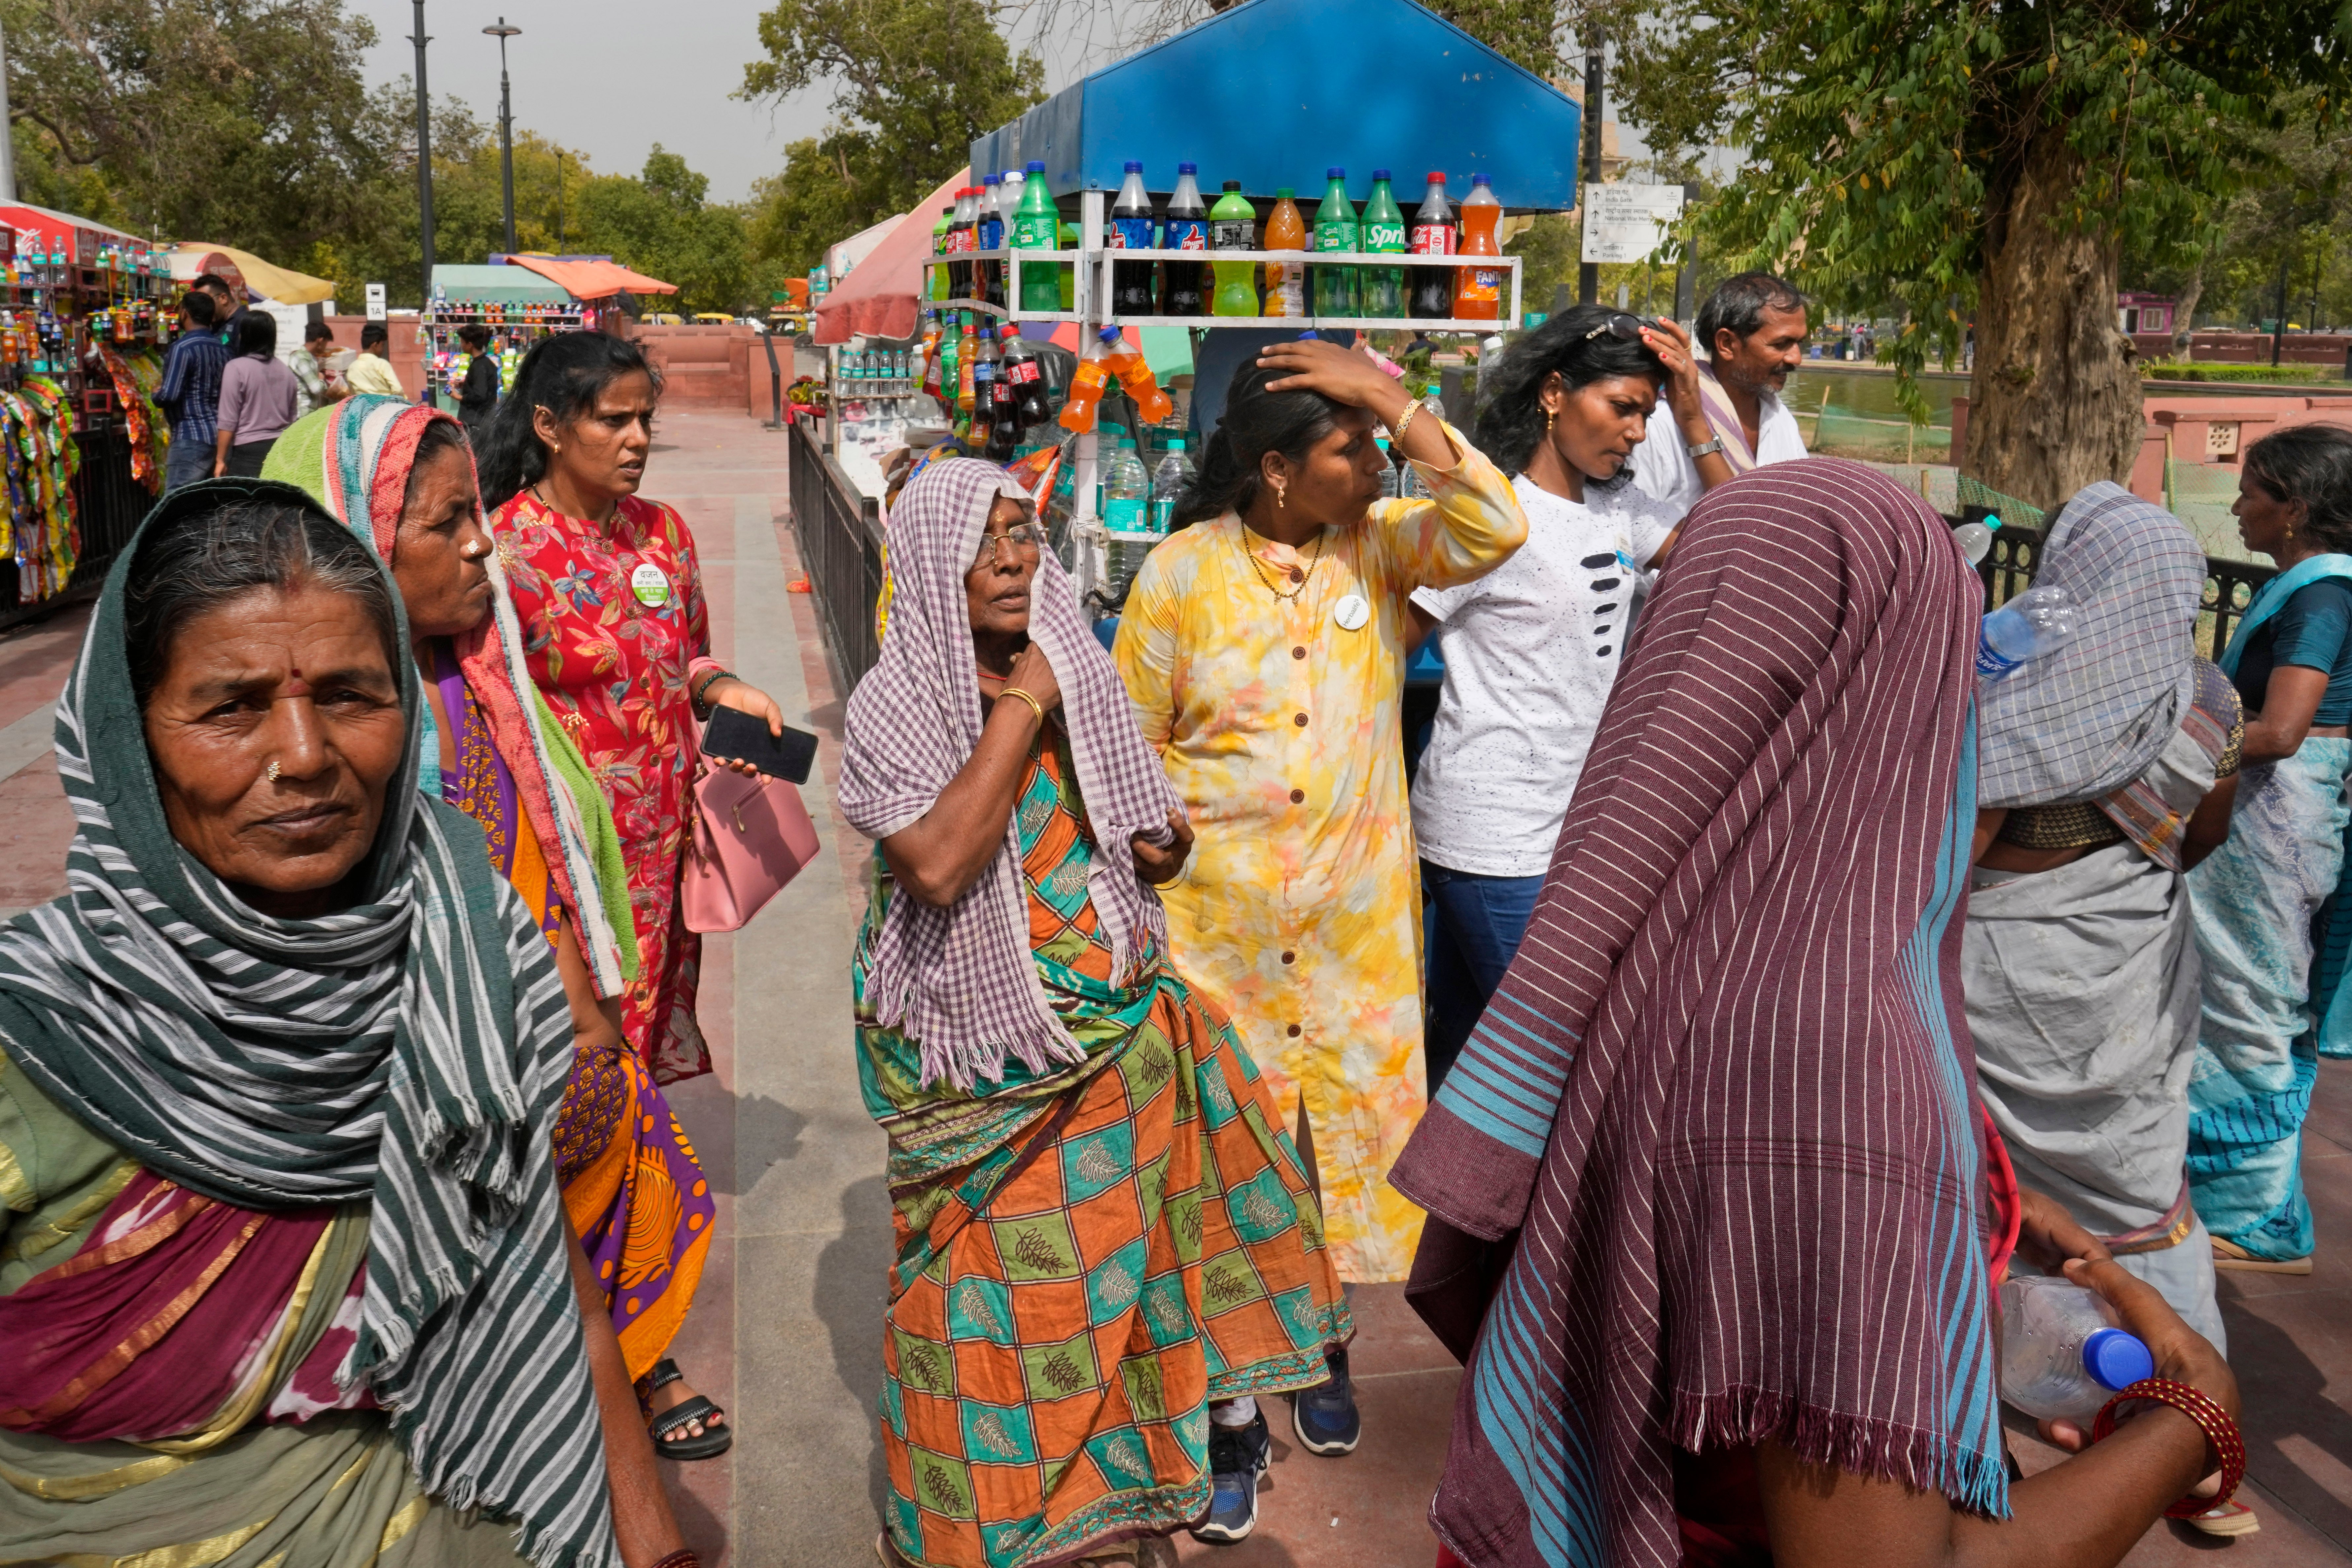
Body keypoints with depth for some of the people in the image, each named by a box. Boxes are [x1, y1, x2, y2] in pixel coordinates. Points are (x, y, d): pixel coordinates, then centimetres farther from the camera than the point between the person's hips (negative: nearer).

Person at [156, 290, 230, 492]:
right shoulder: (221, 348, 12)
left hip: (191, 439, -8)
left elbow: (169, 396, -18)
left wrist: (156, 394, 4)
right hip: (219, 435, 8)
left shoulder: (183, 348, -12)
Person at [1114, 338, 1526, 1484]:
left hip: (1359, 917, 2)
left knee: (1351, 1121, 12)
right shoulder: (1183, 570, -6)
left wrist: (1393, 399, -18)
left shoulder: (1379, 541, 1)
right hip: (1217, 917, -2)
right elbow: (1132, 739, 3)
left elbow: (1494, 531, -18)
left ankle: (1321, 1347, 35)